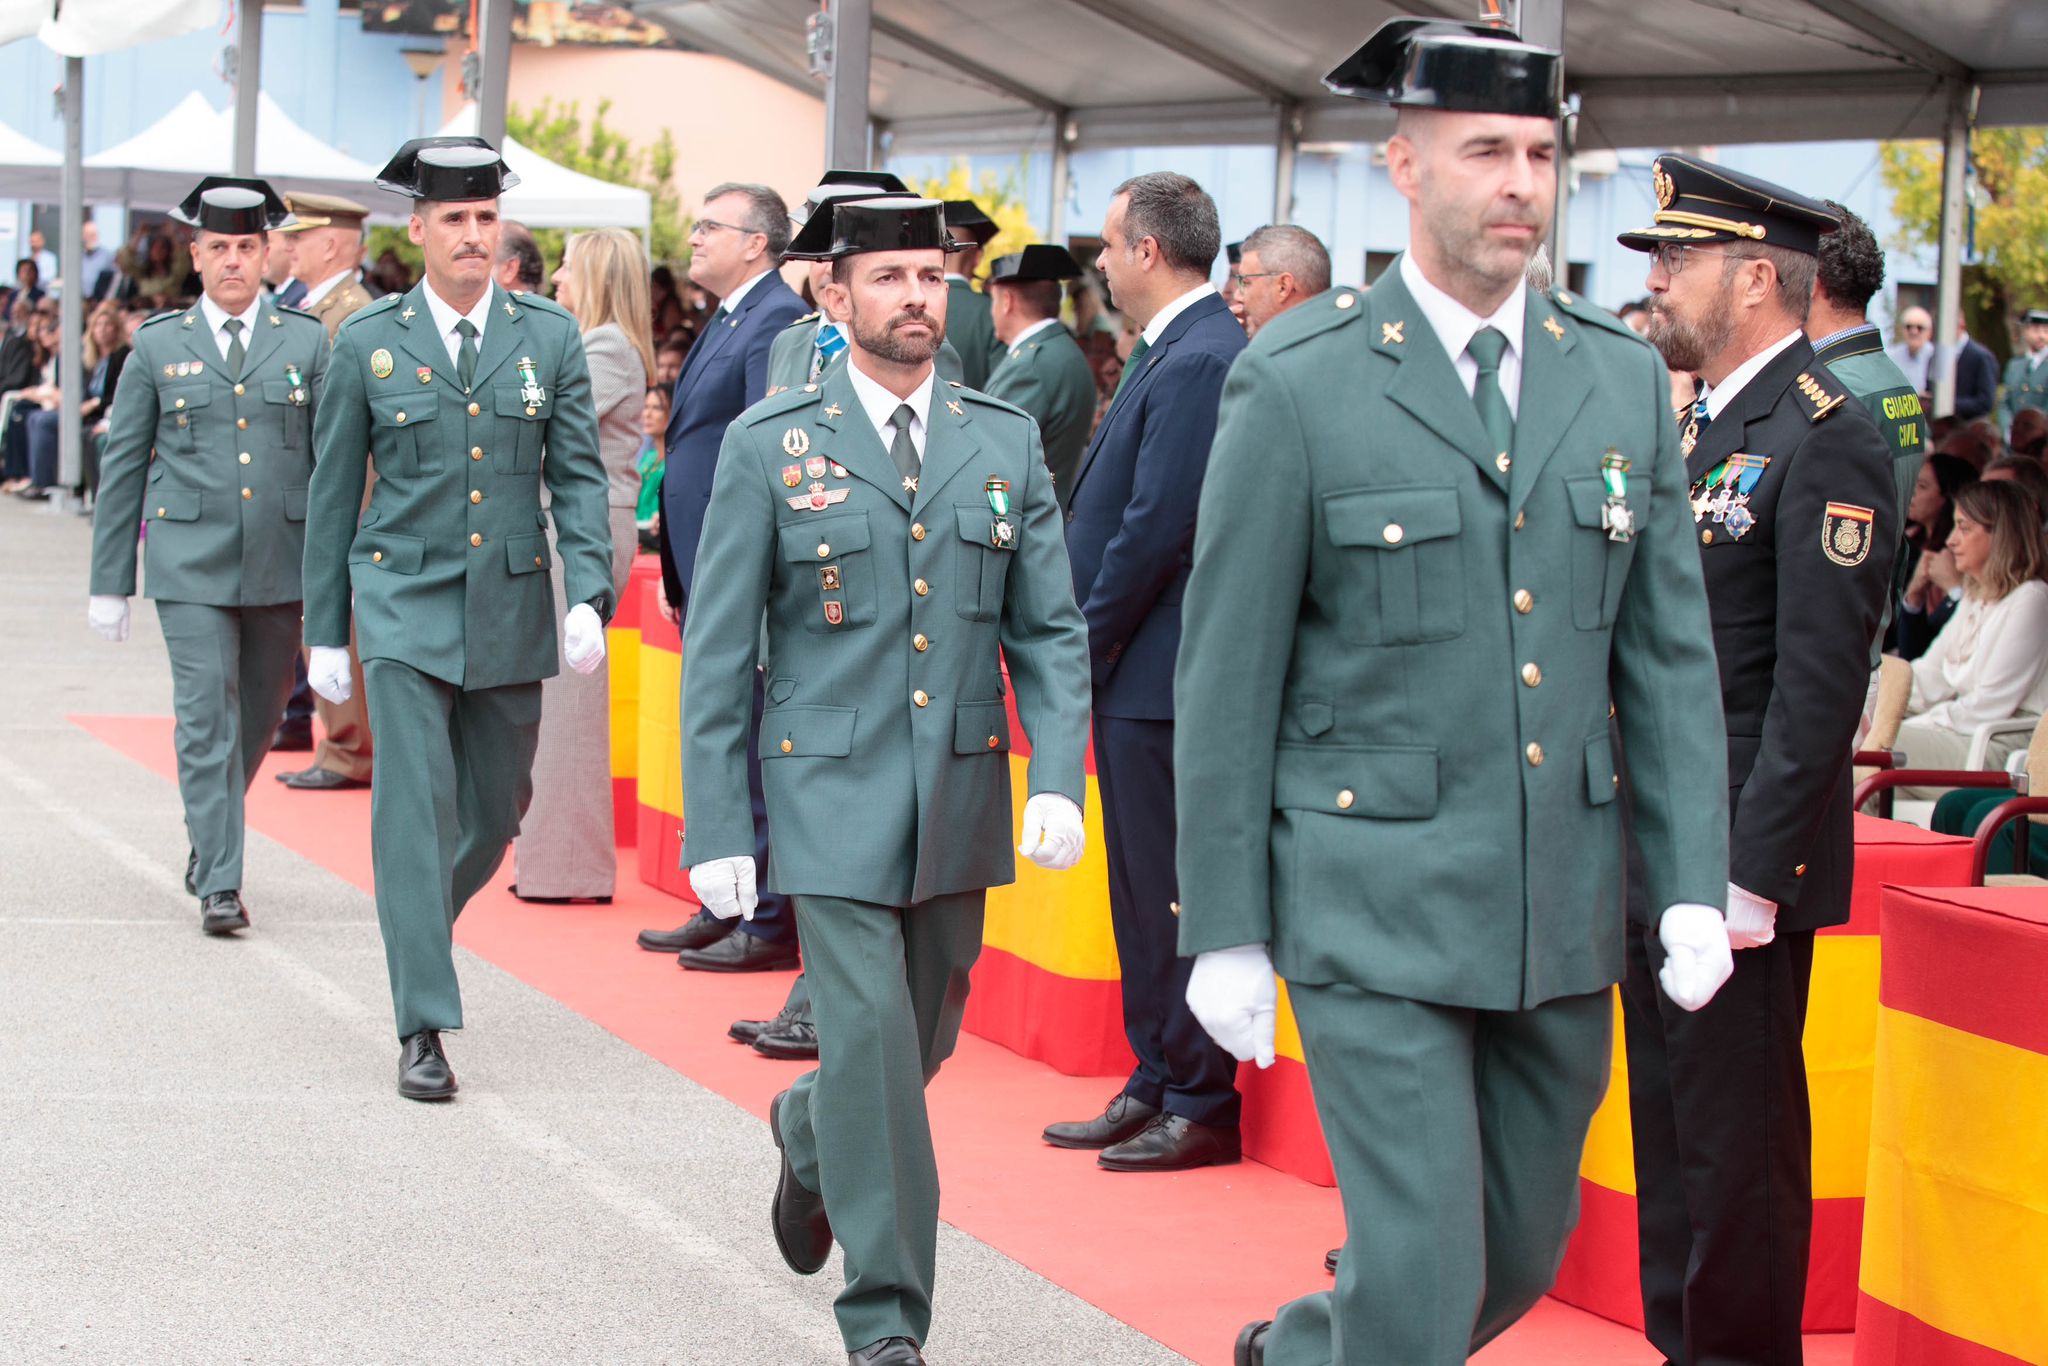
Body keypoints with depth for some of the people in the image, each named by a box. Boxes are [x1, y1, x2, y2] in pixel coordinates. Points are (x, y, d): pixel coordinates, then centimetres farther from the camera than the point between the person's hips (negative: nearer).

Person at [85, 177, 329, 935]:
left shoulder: (306, 342, 7)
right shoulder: (158, 345, 5)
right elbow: (121, 466, 7)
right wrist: (109, 582, 5)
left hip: (281, 566, 2)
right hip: (190, 565, -2)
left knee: (258, 716, 12)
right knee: (206, 717, -8)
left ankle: (208, 838, 36)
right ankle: (219, 883, -5)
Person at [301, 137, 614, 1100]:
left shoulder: (549, 337, 4)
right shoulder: (368, 343, 0)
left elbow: (578, 476, 3)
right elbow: (334, 490, 6)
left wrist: (589, 595, -10)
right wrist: (325, 631, 6)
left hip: (510, 611, 3)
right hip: (404, 605, -2)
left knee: (497, 805, 11)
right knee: (415, 804, -9)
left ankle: (423, 923, 42)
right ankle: (423, 1029, -7)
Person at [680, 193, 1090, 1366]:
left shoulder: (1007, 442, 6)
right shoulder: (771, 446, -2)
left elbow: (1050, 631, 6)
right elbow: (718, 654, -1)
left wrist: (1060, 780, -8)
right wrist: (717, 830, -5)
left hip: (962, 799, 4)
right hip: (832, 797, -3)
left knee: (924, 1038, 14)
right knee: (873, 1044, -10)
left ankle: (809, 1137, 48)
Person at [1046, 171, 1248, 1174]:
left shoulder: (1200, 362, -18)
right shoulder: (1172, 350, 14)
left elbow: (1156, 529, -21)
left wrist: (1086, 646, -12)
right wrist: (1087, 646, 12)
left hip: (1161, 675, -10)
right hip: (1133, 675, 10)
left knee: (1172, 897, -2)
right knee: (1142, 894, 15)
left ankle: (1201, 1108, 6)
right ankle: (1155, 1086, 24)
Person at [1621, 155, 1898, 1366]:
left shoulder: (1828, 440, -14)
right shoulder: (1708, 428, 15)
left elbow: (1820, 684, -19)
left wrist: (1751, 873, -21)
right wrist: (1634, 837, 16)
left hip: (1740, 860, -9)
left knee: (1737, 1145, -1)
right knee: (1672, 1129, 16)